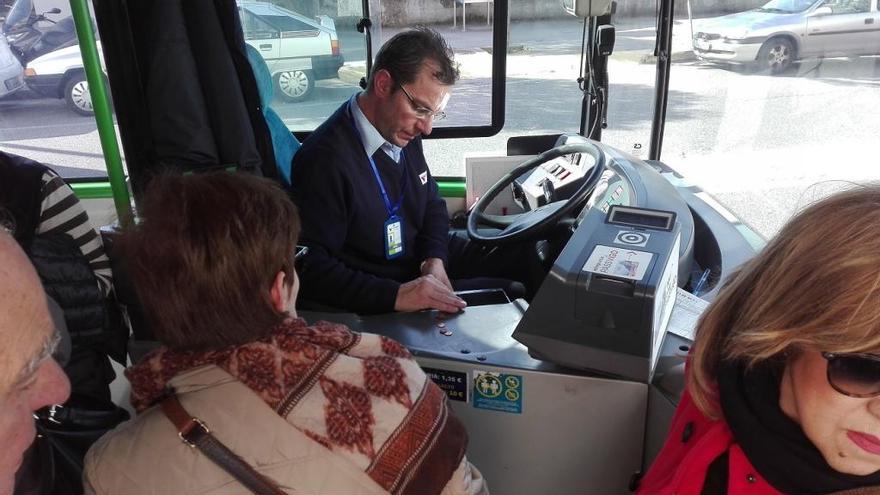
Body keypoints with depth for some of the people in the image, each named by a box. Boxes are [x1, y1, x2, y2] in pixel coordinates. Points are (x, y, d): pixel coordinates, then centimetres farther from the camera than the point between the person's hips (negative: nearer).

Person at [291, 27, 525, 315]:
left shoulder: (403, 130, -1)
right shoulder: (325, 160, -26)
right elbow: (312, 270, -27)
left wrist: (435, 259, -7)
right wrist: (396, 295, -36)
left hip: (429, 259, 8)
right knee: (512, 292, -16)